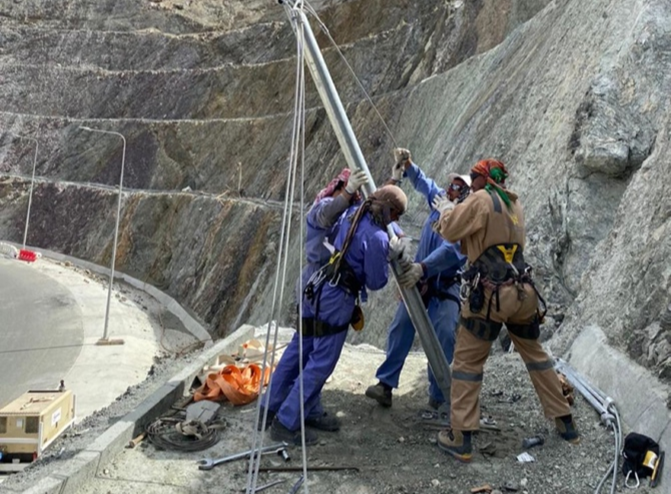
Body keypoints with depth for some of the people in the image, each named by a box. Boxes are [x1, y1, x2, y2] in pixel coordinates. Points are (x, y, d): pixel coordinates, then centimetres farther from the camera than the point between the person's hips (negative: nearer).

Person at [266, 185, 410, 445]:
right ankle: (286, 424, 3)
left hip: (316, 288, 9)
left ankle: (273, 406, 30)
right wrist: (390, 256, 2)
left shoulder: (351, 214, 4)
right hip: (336, 299, -9)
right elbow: (375, 282, -10)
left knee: (300, 347, 18)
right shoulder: (376, 238, -20)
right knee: (321, 362, -1)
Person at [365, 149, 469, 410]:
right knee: (401, 328, -1)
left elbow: (450, 250, -37)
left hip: (446, 285, -6)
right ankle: (386, 383, 3)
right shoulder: (439, 198, 1)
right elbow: (422, 181, 21)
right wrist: (407, 165, 3)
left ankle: (437, 394, -4)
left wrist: (423, 267, -51)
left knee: (444, 336, -16)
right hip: (419, 279, 6)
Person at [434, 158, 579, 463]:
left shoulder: (482, 199, -6)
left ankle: (460, 438, 1)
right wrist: (461, 211, 21)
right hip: (523, 291, 7)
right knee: (535, 354, 21)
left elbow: (450, 231, -6)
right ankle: (565, 423, 28)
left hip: (490, 294, -7)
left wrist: (447, 211, 14)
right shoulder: (515, 205, 17)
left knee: (467, 361, 2)